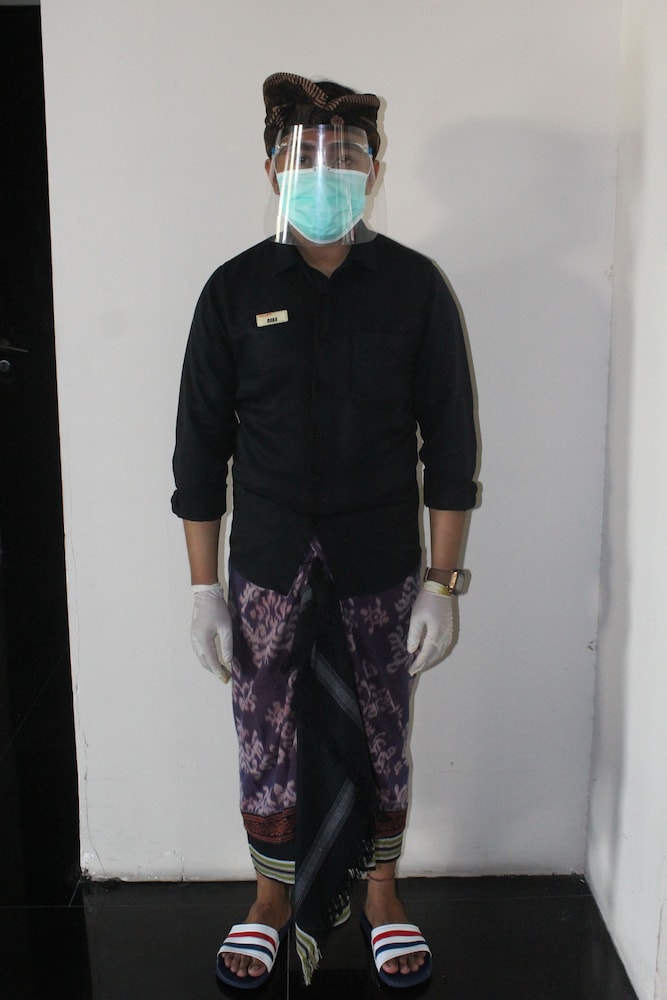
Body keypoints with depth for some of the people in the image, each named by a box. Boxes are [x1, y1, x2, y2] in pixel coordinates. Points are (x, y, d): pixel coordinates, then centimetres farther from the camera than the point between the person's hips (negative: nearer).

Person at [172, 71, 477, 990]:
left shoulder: (415, 287, -1)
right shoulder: (236, 290, 0)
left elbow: (448, 442, 0)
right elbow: (201, 449, 1)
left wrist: (443, 582, -4)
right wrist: (204, 589, -1)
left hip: (381, 566, 0)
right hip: (267, 567, 1)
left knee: (380, 738, 11)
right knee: (266, 739, 10)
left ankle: (380, 892, 35)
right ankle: (274, 897, 33)